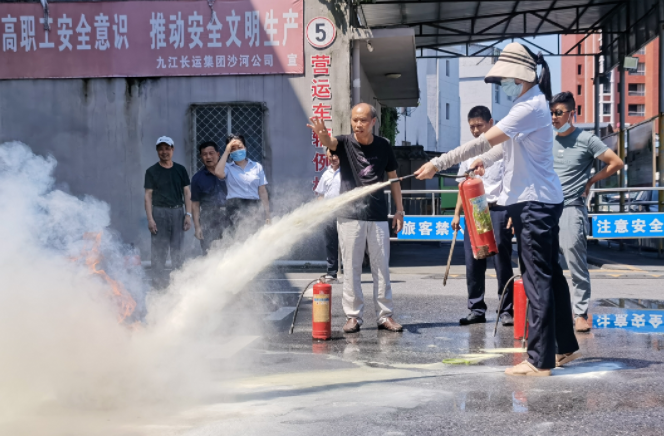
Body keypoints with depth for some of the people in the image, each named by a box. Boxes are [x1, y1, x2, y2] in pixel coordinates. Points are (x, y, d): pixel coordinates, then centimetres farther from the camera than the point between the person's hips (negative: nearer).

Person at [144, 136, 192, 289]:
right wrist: (150, 218, -8)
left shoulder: (180, 170, 12)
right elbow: (148, 196, 1)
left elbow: (187, 193, 12)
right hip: (159, 212, -2)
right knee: (159, 250, -5)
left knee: (177, 249, 4)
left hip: (178, 212, 2)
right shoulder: (152, 171, 4)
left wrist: (188, 214, 3)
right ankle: (158, 282, -2)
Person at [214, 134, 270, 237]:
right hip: (235, 207, -2)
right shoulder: (228, 168, 9)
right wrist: (226, 151, -5)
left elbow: (263, 192, 11)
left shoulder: (257, 167, 12)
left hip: (253, 208, 2)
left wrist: (267, 215, 6)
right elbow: (218, 173, -15)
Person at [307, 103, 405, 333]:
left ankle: (385, 316, 13)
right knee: (351, 268, 2)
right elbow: (330, 141, -24)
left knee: (382, 267, 5)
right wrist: (321, 134, -49)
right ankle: (353, 316, 10)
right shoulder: (345, 143, -1)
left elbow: (393, 178, 13)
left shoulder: (383, 146, 5)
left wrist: (400, 210, 9)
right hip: (350, 216, -1)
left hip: (378, 216, 2)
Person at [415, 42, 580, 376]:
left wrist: (437, 164, -22)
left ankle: (540, 361, -5)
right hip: (536, 201, 11)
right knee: (549, 275, 16)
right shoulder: (527, 103, 15)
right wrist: (486, 159, 17)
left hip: (536, 202, -11)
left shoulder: (531, 106, -19)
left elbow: (484, 141, -24)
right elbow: (509, 145, 31)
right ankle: (566, 346, 27)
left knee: (537, 279, -8)